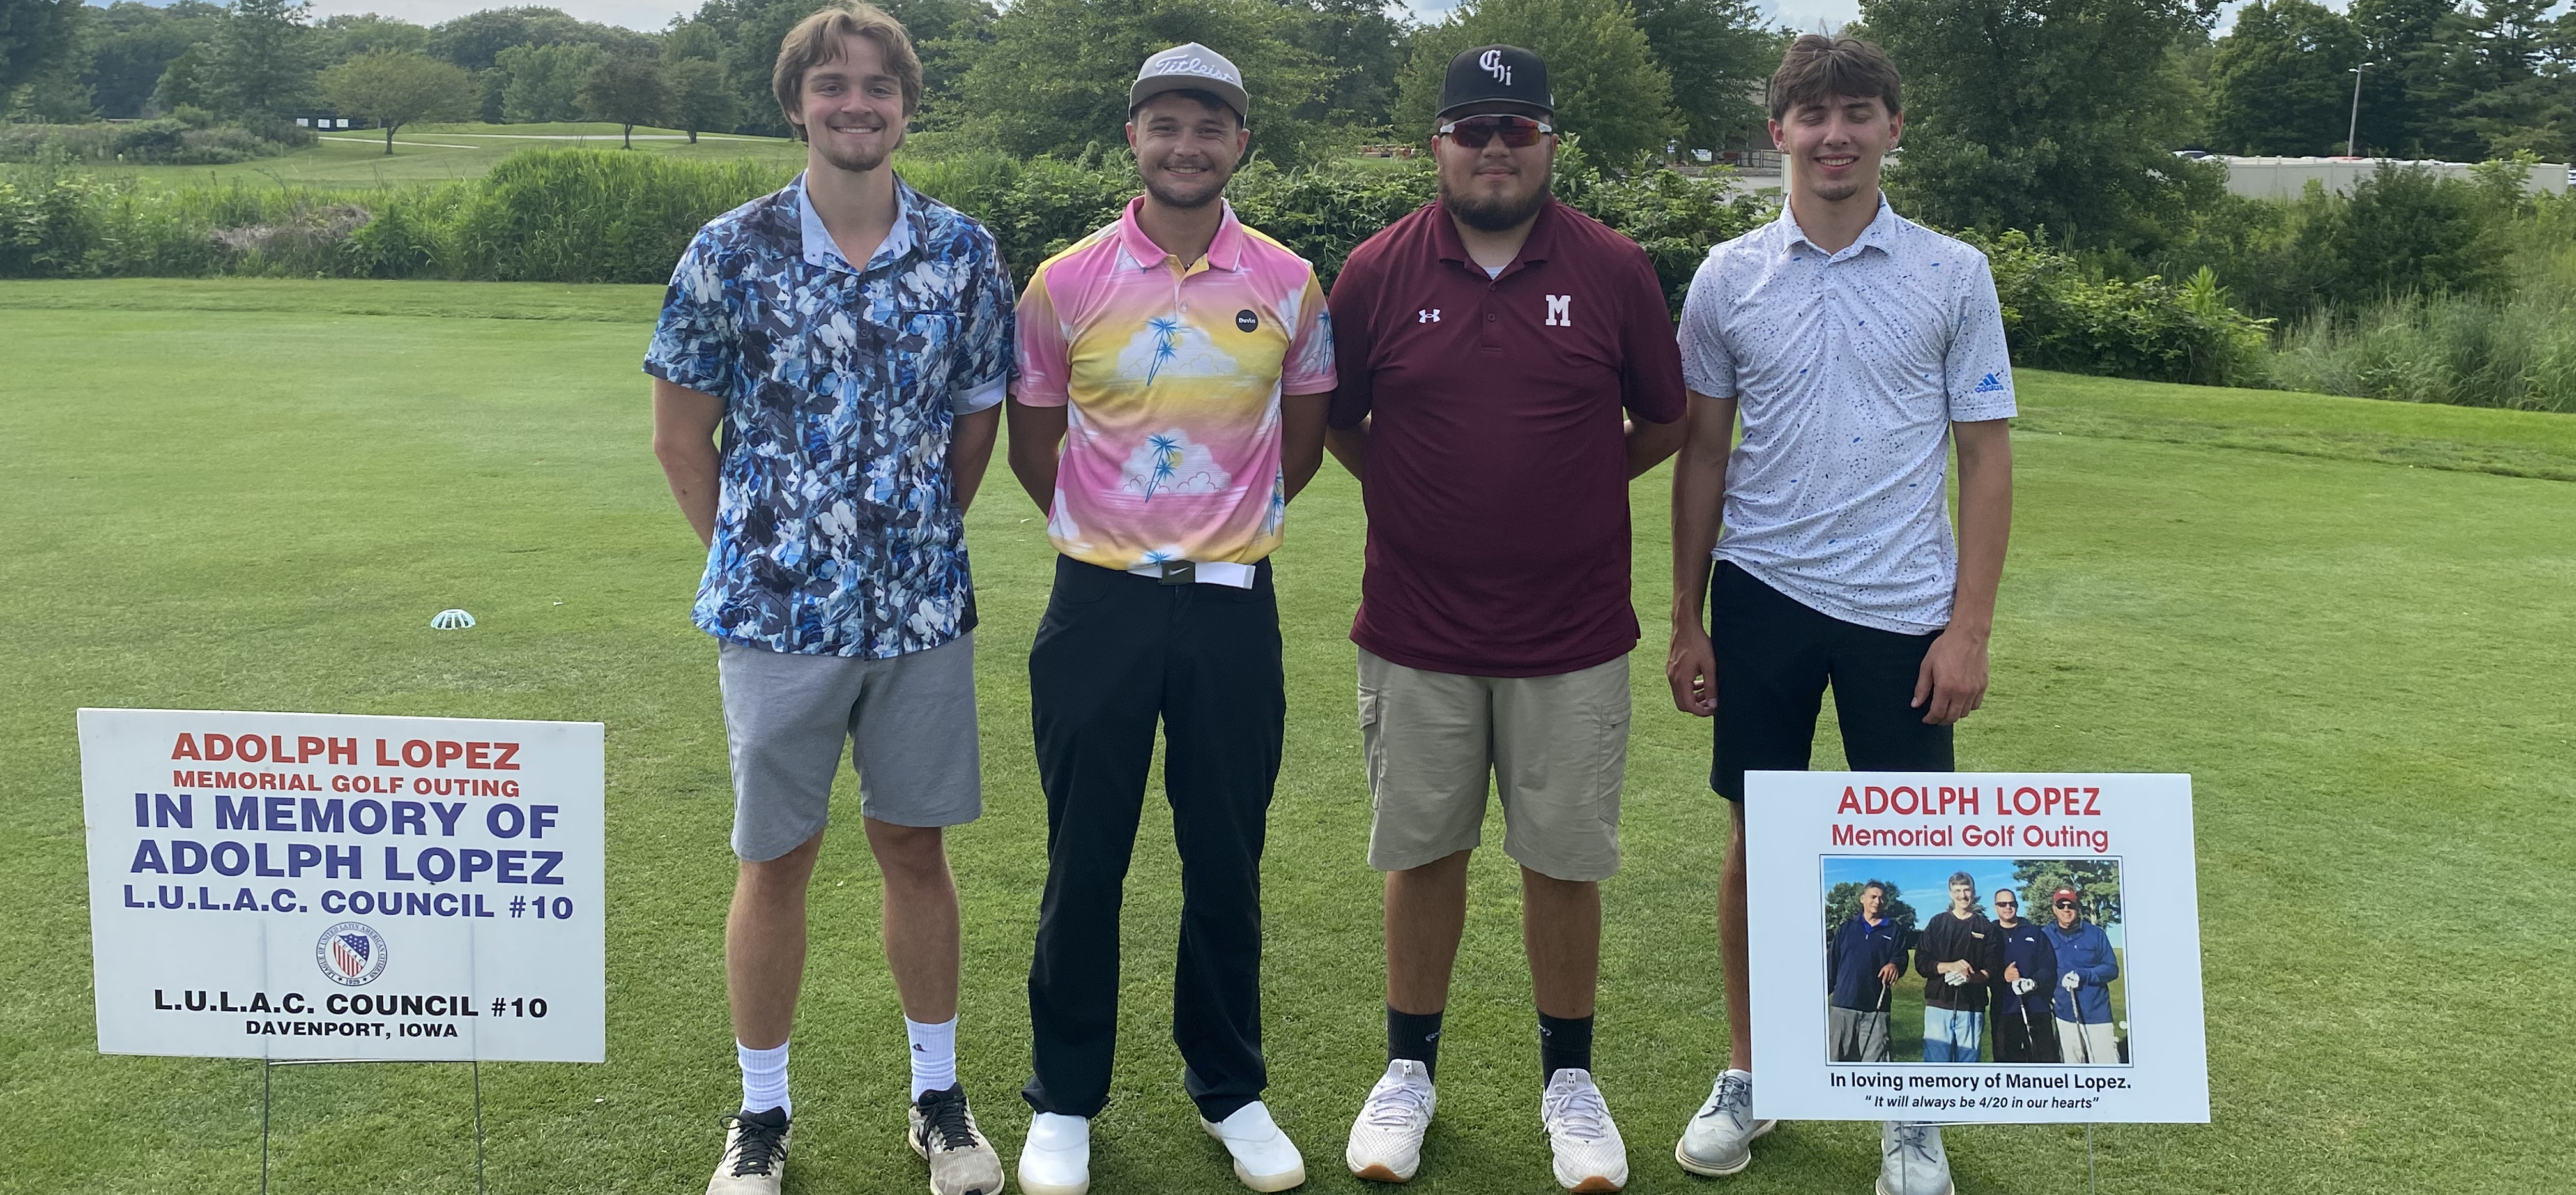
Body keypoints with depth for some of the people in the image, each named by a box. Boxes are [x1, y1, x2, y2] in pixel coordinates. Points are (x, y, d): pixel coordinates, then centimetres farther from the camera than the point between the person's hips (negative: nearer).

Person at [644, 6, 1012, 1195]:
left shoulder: (964, 253, 0)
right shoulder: (730, 252, -5)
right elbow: (682, 434, 3)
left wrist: (921, 540, 8)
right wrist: (746, 557, 4)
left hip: (923, 607, 1)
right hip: (776, 608, -1)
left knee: (914, 843, 11)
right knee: (777, 859, 8)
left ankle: (938, 1095, 27)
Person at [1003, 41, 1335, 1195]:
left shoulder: (1287, 285, 1)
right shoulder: (1066, 283, -2)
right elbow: (1033, 441, 10)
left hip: (1233, 606, 1)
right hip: (1100, 603, -1)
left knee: (1227, 861, 9)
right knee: (1084, 861, 6)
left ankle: (1230, 1089, 26)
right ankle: (1064, 1100, 21)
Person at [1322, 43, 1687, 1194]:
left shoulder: (1615, 270, -2)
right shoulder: (1378, 272, -2)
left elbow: (1664, 420, 10)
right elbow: (1333, 420, 11)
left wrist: (1572, 486, 8)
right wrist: (1421, 495, 7)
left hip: (1573, 635, 0)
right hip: (1416, 633, 0)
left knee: (1565, 862, 9)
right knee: (1422, 853, 12)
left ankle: (1568, 1078, 27)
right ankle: (1409, 1068, 29)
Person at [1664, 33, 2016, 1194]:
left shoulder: (1954, 275, -1)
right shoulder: (1727, 278, 3)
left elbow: (1985, 458, 1)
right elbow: (1702, 456, 8)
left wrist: (1969, 628, -5)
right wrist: (1685, 621, 5)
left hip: (1903, 609, -1)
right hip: (1762, 598, 1)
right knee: (1758, 839, 8)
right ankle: (1747, 1076, 25)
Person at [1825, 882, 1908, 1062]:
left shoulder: (1894, 931, 11)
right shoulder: (1846, 929, 13)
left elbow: (1901, 958, 0)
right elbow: (1831, 965, 13)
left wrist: (1894, 965, -24)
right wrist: (1823, 995, 7)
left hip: (1876, 1008, -1)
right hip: (1843, 1006, 1)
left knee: (1874, 1059, -7)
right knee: (1842, 1057, 3)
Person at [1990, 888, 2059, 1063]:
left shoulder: (2034, 932, 11)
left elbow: (2049, 966, 4)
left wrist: (2034, 982, -15)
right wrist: (2003, 976, -15)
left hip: (2037, 1009, 0)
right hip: (2004, 1010, 0)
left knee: (2045, 1056, -2)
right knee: (2007, 1059, 1)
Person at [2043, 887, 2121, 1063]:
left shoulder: (2095, 933, -1)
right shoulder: (2046, 936, 6)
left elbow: (2112, 969, -3)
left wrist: (2083, 976, -18)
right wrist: (2048, 995, -1)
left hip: (2096, 1013, -3)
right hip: (2064, 1014, 3)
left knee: (2106, 1063, -6)